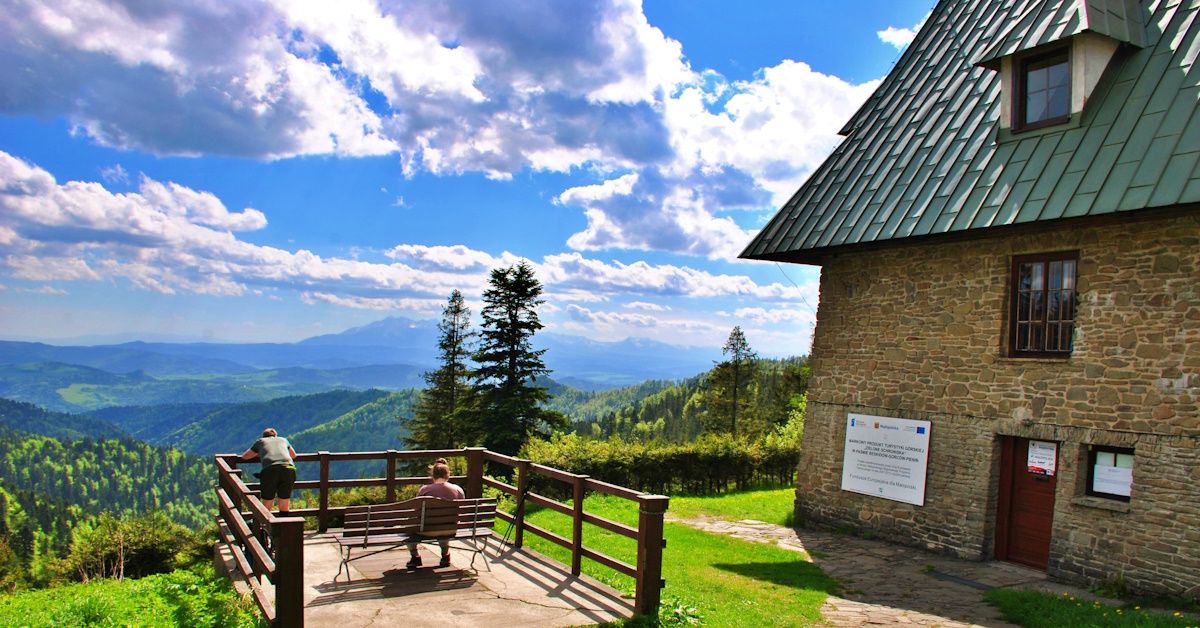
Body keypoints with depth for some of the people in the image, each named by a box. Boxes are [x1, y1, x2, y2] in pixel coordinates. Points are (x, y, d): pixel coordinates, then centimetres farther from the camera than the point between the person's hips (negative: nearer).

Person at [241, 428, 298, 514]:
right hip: (288, 469, 1)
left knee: (267, 506, 11)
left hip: (270, 470, -1)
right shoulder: (283, 440, 32)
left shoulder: (260, 441, 28)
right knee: (284, 506, 12)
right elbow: (294, 455, 48)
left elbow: (244, 456, 41)